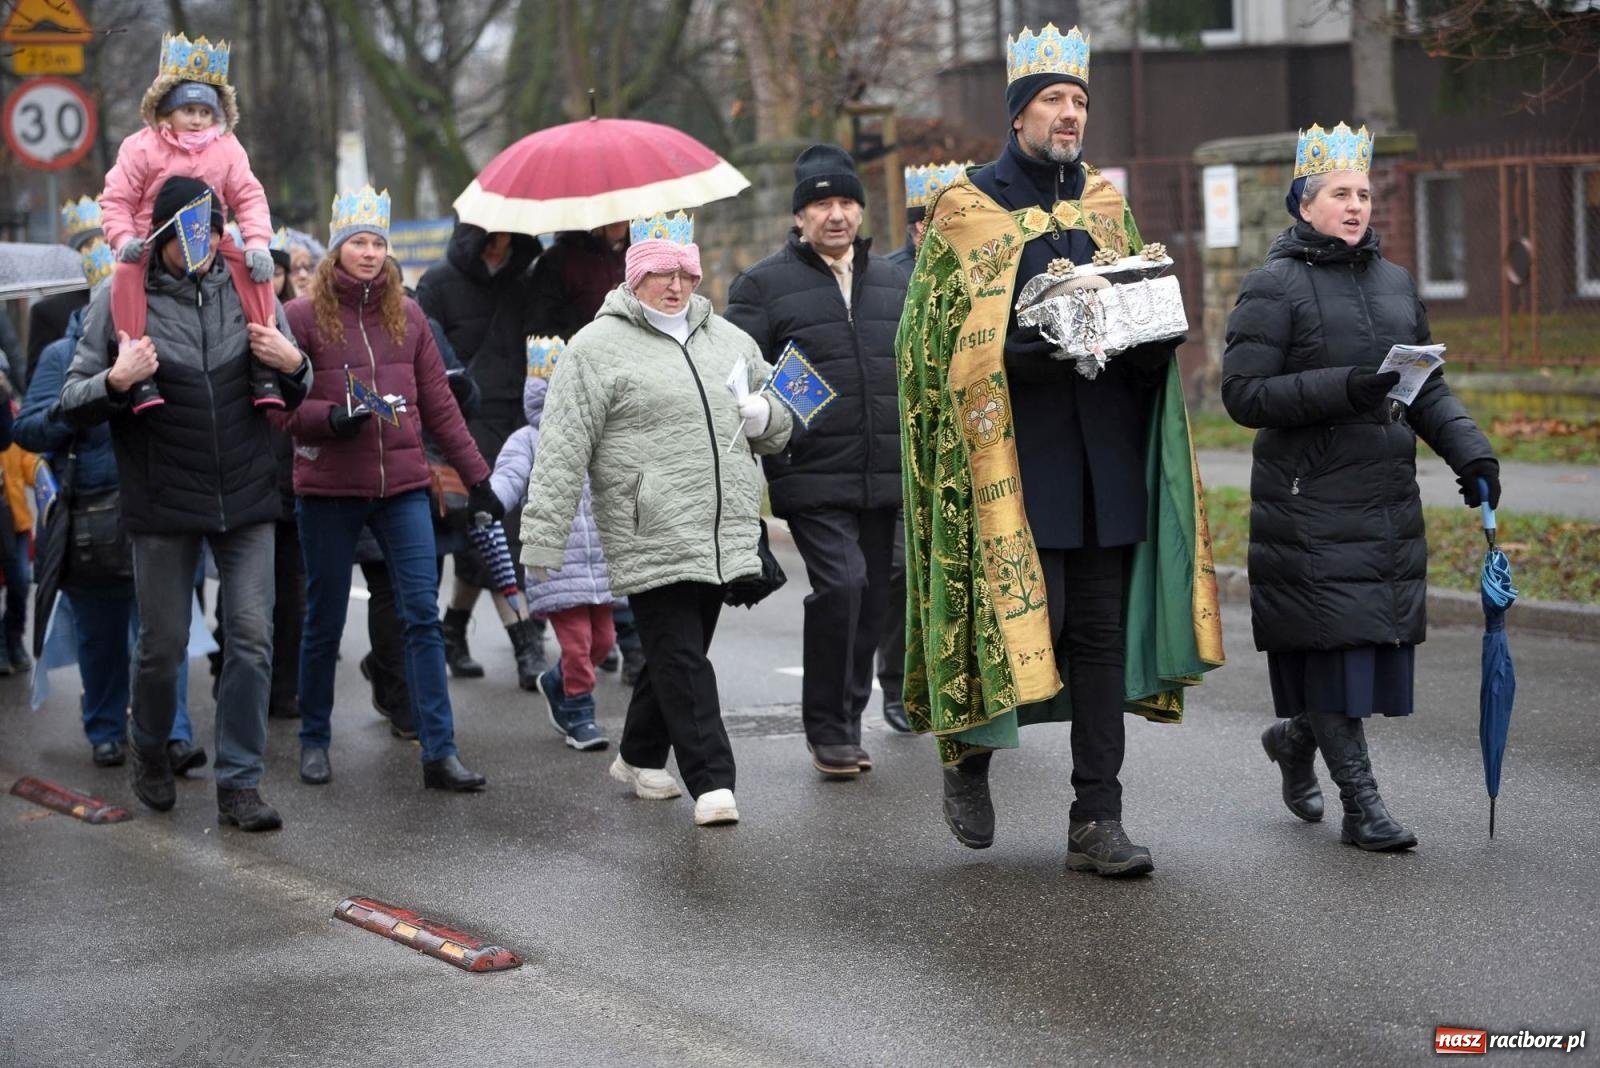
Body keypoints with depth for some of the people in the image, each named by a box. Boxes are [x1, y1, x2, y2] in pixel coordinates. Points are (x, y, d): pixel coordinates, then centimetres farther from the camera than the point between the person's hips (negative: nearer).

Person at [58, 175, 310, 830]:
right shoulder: (120, 299, -4)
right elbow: (71, 405, -3)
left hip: (245, 499, 2)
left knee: (252, 639, -4)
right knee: (163, 643, 7)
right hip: (162, 504, -2)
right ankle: (149, 749, 34)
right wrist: (115, 381, -23)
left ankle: (238, 783, 4)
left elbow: (293, 400, 15)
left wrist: (293, 366, -8)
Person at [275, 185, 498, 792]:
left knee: (423, 615, -5)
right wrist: (330, 418, -22)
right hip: (328, 490, -2)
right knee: (324, 622, 8)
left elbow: (439, 404, 10)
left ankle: (439, 752, -5)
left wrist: (477, 475, 8)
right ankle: (314, 741, 25)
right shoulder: (304, 317, -3)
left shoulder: (407, 315, 8)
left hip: (403, 486, 2)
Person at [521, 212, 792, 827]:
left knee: (677, 653, 14)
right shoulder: (598, 348, -3)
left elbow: (779, 429, 29)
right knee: (680, 658, -8)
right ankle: (711, 782, -7)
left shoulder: (728, 340, 17)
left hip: (723, 533, 6)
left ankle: (640, 758, 31)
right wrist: (542, 540, -11)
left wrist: (764, 417, 4)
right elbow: (562, 451, -7)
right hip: (651, 539, -6)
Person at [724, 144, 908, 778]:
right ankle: (826, 730, -5)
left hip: (884, 479, 5)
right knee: (841, 583, -18)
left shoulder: (894, 282, 16)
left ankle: (848, 722, 25)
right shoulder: (765, 285, 1)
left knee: (871, 601, 9)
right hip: (812, 477, -5)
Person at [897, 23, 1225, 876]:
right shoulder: (967, 209, 0)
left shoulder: (1104, 205, 14)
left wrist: (1140, 336, -4)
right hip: (1015, 450, -5)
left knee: (1101, 633, 3)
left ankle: (1096, 821, 7)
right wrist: (1035, 352, -20)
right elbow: (944, 340, -5)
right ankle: (968, 753, 18)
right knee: (1030, 613, -10)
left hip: (1104, 450, 5)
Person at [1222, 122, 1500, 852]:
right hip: (1309, 500, -6)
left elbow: (1428, 388, 19)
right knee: (1332, 638, -7)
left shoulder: (1394, 283, 16)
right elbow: (1243, 394, -11)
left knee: (1379, 636, 5)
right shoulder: (1273, 288, -5)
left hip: (1388, 500, 6)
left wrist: (1469, 450, 3)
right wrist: (1342, 388, -21)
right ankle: (1361, 804, 0)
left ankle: (1297, 735, 33)